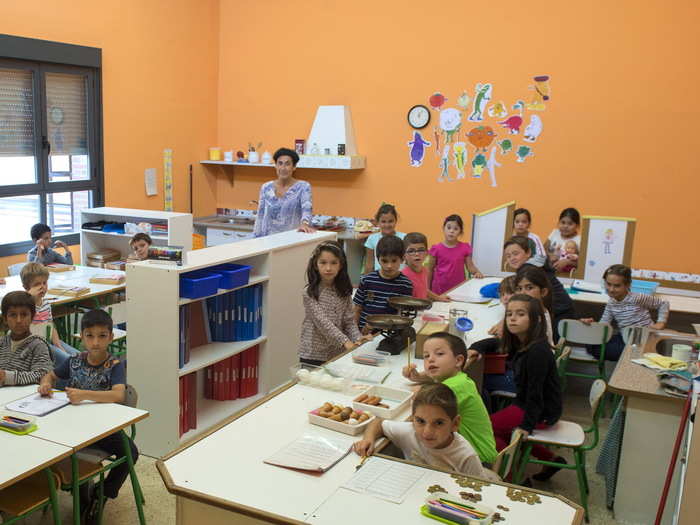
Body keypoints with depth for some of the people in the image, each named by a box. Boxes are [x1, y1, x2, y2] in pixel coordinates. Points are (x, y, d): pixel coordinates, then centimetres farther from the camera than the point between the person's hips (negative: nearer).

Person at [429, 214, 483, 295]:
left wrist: (477, 272, -15)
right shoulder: (437, 249, -3)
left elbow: (470, 266, 5)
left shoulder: (465, 248, -1)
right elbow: (430, 270, 4)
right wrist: (428, 290, 4)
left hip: (459, 287, 1)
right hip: (440, 289, -1)